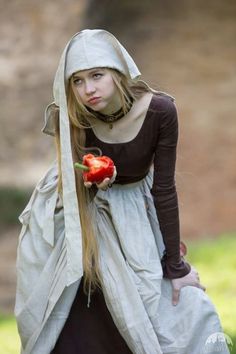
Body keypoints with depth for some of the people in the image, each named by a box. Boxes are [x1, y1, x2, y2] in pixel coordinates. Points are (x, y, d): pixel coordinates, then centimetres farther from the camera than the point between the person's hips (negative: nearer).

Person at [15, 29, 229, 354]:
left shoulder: (159, 111, -25)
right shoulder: (69, 119, -22)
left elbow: (164, 188, -16)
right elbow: (72, 187, -6)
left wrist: (175, 266, -12)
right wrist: (88, 184, -32)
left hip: (133, 214, 0)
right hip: (76, 214, 0)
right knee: (73, 324, 0)